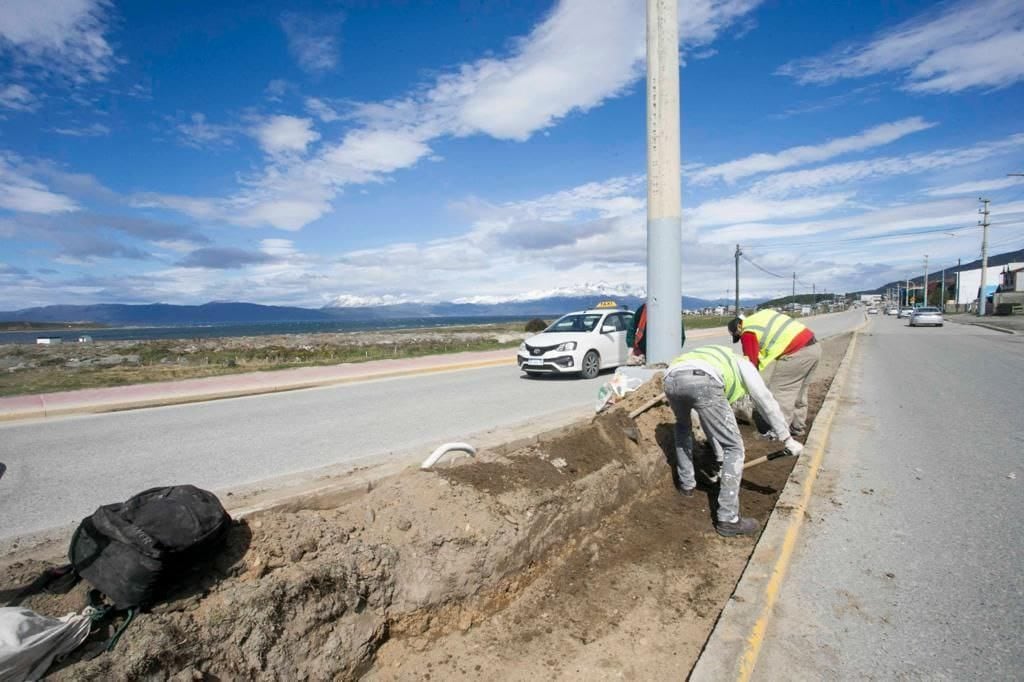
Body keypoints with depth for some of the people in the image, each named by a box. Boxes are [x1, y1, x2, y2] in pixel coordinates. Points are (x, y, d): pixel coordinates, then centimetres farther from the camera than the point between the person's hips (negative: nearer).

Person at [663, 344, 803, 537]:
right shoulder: (743, 365, 35)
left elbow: (710, 423, 50)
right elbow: (766, 402, 24)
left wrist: (721, 457, 56)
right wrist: (788, 439, 31)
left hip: (671, 379, 6)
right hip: (701, 382, -6)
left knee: (683, 426, 39)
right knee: (734, 447, 9)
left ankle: (686, 484, 43)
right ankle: (728, 520, 12)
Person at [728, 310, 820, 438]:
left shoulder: (748, 332, -7)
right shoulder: (761, 316, 18)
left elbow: (751, 361, -4)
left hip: (798, 353, -10)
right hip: (814, 346, 10)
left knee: (779, 391, 1)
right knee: (799, 391, 20)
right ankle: (798, 428, 31)